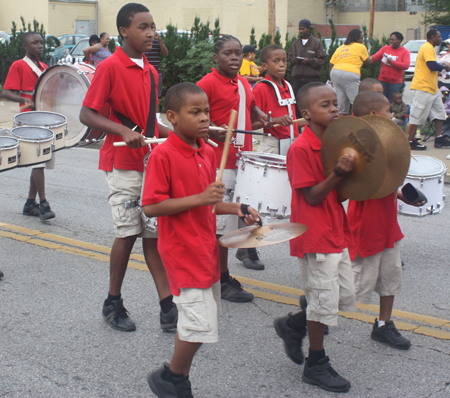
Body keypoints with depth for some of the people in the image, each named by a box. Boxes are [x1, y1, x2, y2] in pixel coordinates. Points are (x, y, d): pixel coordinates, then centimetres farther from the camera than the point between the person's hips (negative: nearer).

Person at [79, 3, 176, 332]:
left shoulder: (151, 72, 11)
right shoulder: (110, 67, -10)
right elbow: (86, 114, -14)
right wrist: (123, 131, -26)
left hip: (151, 162, 6)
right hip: (123, 163, -6)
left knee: (154, 233, 7)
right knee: (128, 233, -2)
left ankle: (168, 307, 10)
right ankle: (113, 304, 16)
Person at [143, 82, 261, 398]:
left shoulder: (208, 152, 8)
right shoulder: (162, 155, -16)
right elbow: (151, 207, -21)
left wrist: (236, 209, 5)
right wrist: (199, 198, -25)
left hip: (206, 248, 9)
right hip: (182, 251, -8)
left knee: (197, 324, 16)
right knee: (201, 325, -10)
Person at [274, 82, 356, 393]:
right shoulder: (301, 148, -16)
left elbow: (338, 196, 12)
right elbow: (313, 197, -18)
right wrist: (339, 173, -29)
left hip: (336, 233, 9)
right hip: (314, 237, -9)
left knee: (346, 297, 14)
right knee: (325, 300, 0)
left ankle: (293, 325, 32)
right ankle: (317, 364, 19)